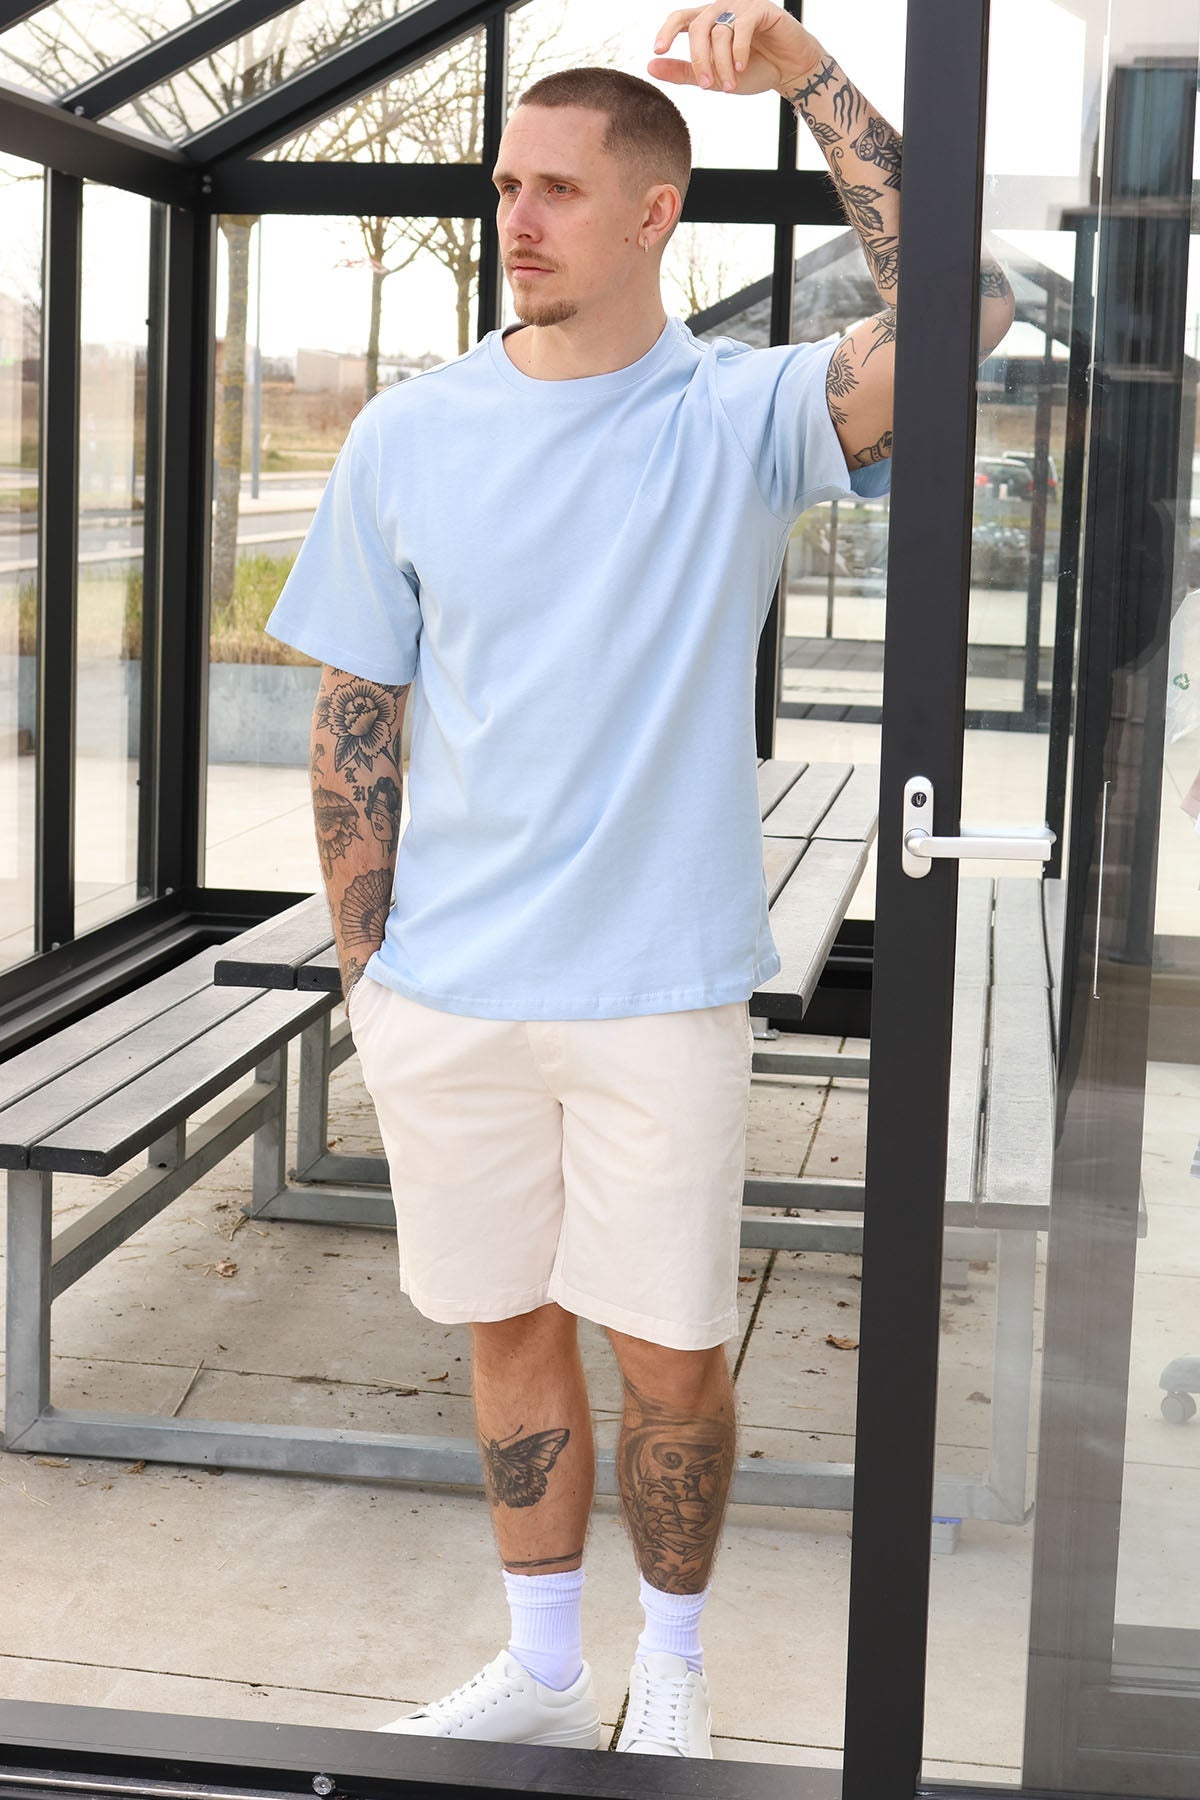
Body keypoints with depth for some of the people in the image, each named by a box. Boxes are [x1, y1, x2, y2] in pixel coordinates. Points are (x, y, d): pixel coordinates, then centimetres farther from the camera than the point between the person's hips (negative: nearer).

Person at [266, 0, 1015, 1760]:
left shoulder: (746, 416, -5)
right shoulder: (407, 435, 2)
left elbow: (956, 308, -24)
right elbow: (355, 720, 6)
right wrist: (367, 970, 3)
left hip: (659, 988, -2)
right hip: (445, 991, 3)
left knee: (671, 1354, 8)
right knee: (509, 1327, 15)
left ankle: (672, 1667, 31)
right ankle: (543, 1667, 33)